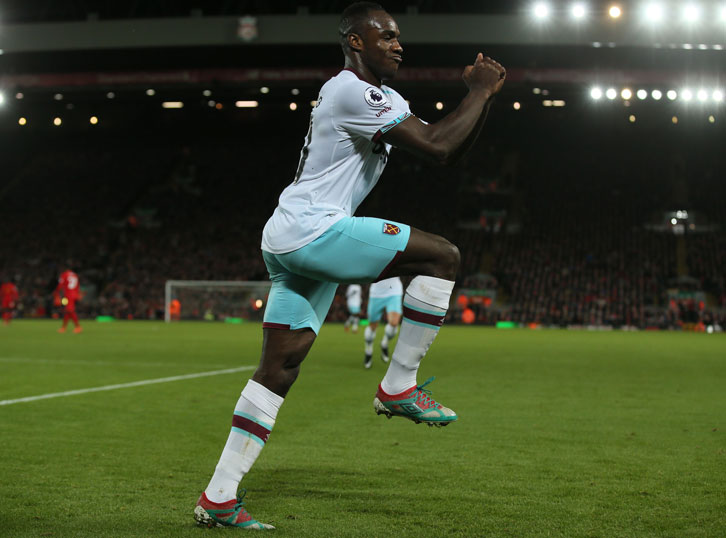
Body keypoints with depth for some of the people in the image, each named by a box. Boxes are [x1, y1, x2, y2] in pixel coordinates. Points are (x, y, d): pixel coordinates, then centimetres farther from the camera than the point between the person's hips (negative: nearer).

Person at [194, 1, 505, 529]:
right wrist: (479, 93, -6)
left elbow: (451, 153, 21)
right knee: (443, 255, -11)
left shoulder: (382, 98, 21)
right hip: (311, 230, -11)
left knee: (279, 370, 8)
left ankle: (218, 498, 9)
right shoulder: (351, 92, -12)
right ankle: (399, 387, -5)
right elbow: (436, 147, -18)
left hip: (289, 240, 11)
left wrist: (484, 98, 8)